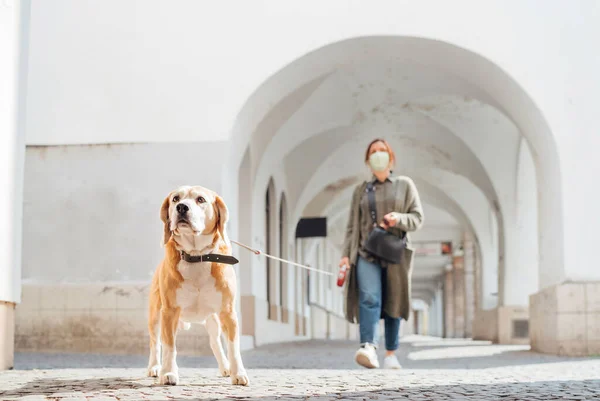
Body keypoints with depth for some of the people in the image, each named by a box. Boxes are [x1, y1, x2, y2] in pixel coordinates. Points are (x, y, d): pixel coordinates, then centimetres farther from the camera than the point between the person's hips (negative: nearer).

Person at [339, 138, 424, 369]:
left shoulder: (405, 185, 12)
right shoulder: (360, 190, 16)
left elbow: (418, 218, 6)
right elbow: (352, 225, 14)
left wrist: (399, 218, -14)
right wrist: (346, 254, 4)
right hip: (366, 252, 0)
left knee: (393, 303, 3)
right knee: (369, 298, -19)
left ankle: (391, 354, 13)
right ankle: (369, 347, -34)